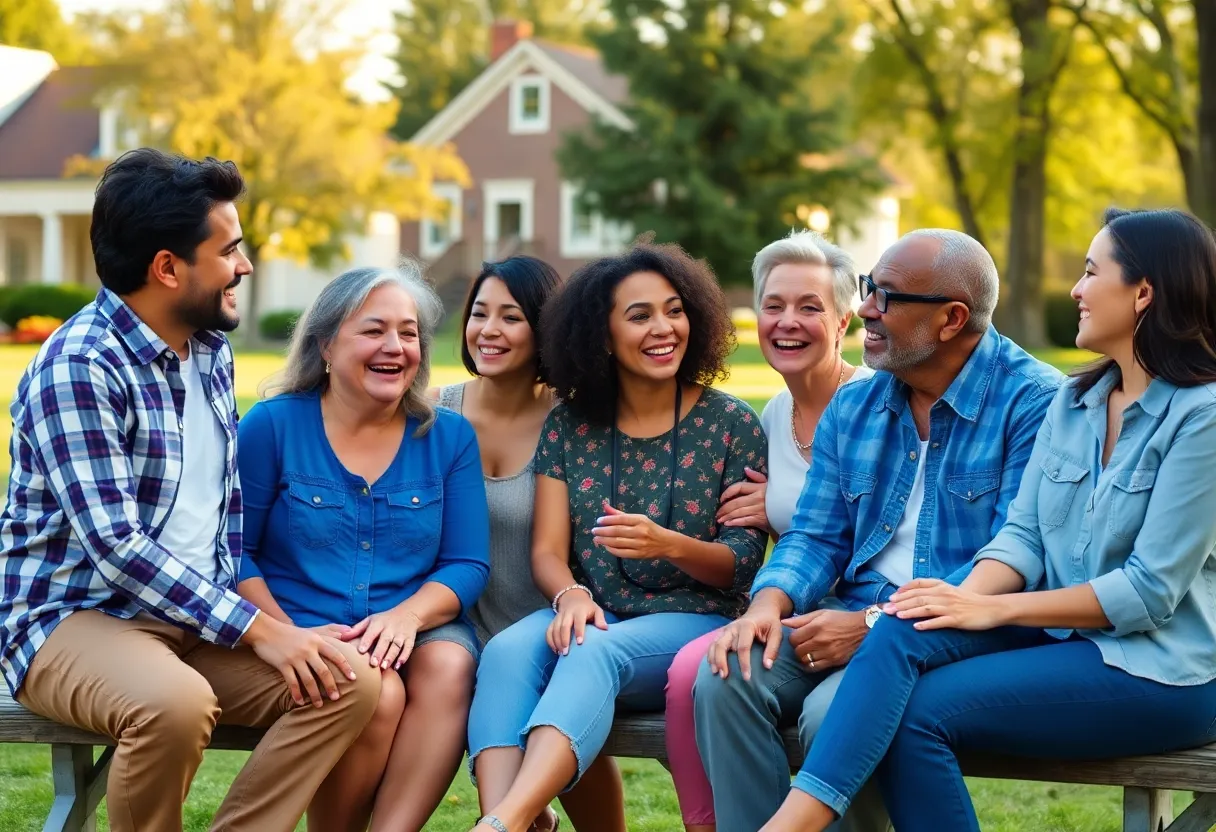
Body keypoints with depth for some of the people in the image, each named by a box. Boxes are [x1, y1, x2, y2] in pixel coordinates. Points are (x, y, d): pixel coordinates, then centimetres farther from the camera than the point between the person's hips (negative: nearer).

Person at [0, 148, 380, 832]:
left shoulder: (212, 350, 11)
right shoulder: (79, 367, -15)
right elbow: (115, 545, -22)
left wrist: (255, 614, 2)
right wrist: (257, 628, -21)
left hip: (195, 617, 7)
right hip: (74, 617, -7)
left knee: (351, 683, -15)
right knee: (175, 702, -38)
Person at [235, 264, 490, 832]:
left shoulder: (450, 437, 8)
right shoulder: (272, 425, 1)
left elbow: (467, 564, 4)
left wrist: (407, 615, -16)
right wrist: (289, 634, -15)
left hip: (415, 630, 3)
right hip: (302, 629, -2)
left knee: (450, 667, -31)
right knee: (377, 693, -32)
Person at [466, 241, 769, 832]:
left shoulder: (730, 424, 1)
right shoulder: (569, 424, 9)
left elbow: (744, 566, -1)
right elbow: (547, 551, 4)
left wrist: (668, 544, -21)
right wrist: (571, 595, -20)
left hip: (693, 624, -3)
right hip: (593, 618, 3)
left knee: (593, 653, -35)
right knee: (507, 650, -31)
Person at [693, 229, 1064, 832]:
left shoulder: (1033, 402, -10)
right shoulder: (852, 407, 13)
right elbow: (817, 535, 13)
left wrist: (874, 624, -21)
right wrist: (769, 603, -11)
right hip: (857, 618, 6)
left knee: (833, 710, -31)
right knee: (726, 680, -19)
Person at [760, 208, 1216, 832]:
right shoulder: (1074, 402, 12)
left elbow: (1150, 589, -17)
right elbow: (1023, 534, 6)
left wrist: (991, 610, -18)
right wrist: (968, 597, -17)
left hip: (1160, 672, -6)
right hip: (1063, 635, 6)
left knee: (922, 710, -23)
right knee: (905, 633, -23)